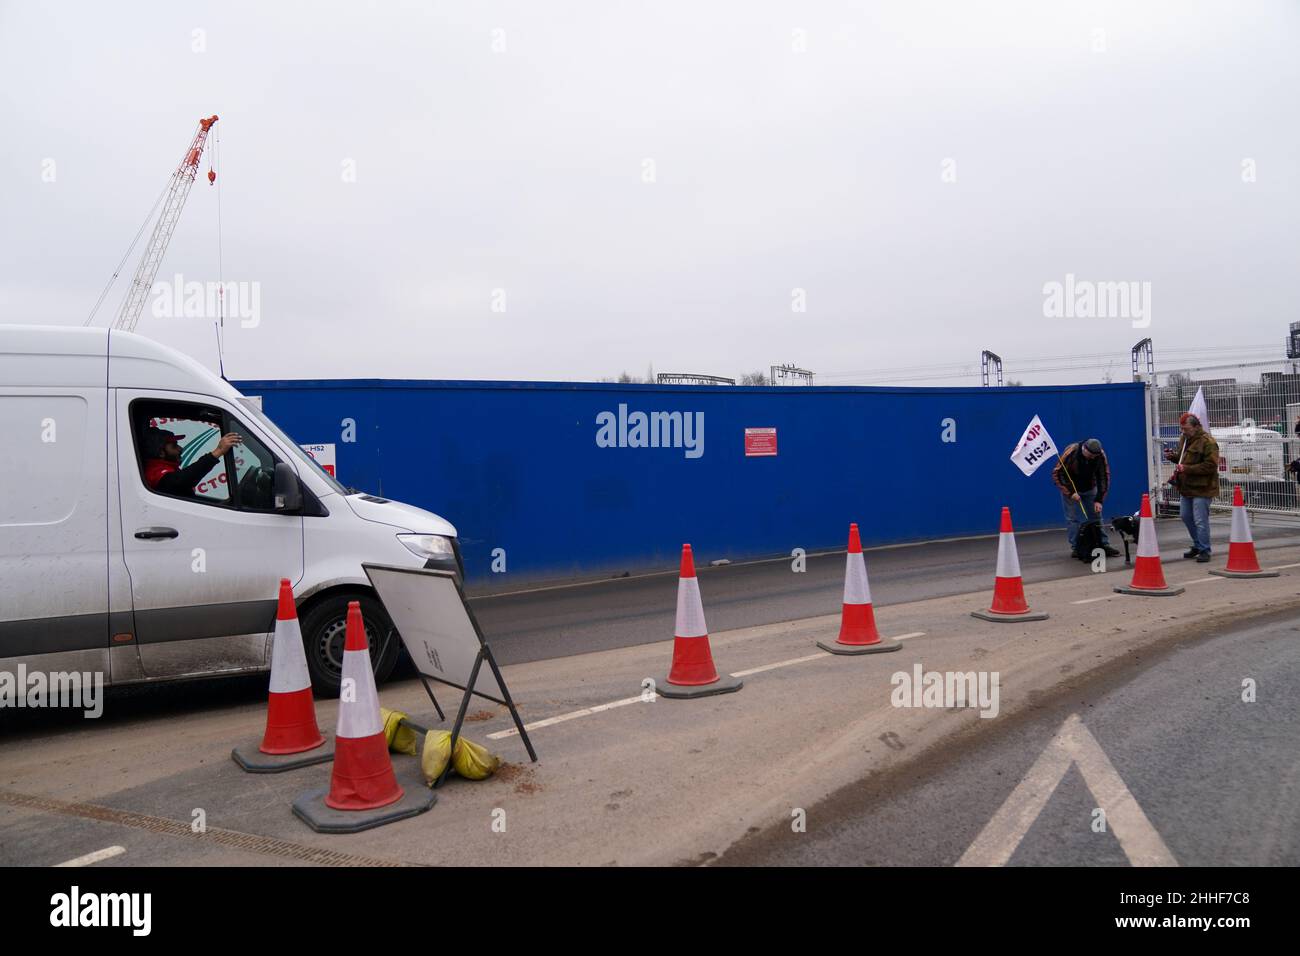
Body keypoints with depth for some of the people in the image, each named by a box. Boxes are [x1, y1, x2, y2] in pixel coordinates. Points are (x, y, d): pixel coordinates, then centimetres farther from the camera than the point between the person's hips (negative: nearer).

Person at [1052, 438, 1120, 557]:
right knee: (1073, 519, -6)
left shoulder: (1101, 455, -18)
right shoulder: (1070, 452, -28)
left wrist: (1099, 500, -16)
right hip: (1070, 489, -3)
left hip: (1090, 489, 3)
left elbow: (1104, 477, -12)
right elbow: (1057, 473, -23)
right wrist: (1070, 492, -26)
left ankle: (1104, 545, 8)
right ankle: (1075, 548, 0)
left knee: (1096, 516, 2)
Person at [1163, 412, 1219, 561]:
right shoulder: (1184, 439, 11)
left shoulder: (1208, 442, -16)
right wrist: (1173, 456, 4)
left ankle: (1204, 550, 6)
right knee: (1186, 517, 16)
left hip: (1201, 488, -9)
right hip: (1186, 486, 9)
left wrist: (1187, 469, -26)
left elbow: (1210, 465, -23)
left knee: (1200, 521, -5)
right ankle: (1198, 545, 30)